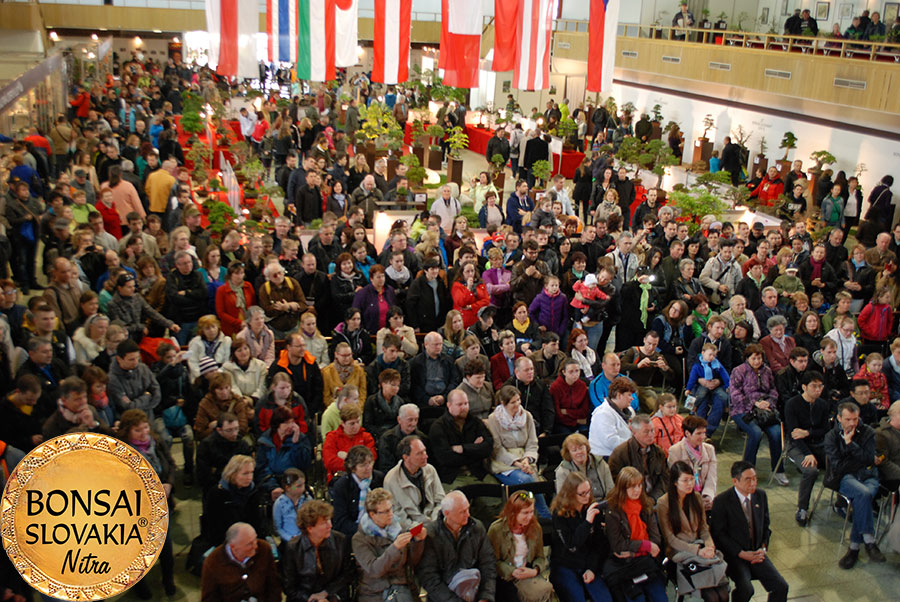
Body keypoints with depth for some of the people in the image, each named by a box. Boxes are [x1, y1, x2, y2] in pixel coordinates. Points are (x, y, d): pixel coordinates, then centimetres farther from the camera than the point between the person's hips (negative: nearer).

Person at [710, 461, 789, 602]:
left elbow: (765, 525, 15)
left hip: (756, 553, 5)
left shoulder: (760, 495, 4)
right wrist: (742, 553, -15)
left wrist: (763, 548, -1)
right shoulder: (721, 501, -13)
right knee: (746, 589, -28)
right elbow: (718, 534, -11)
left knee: (781, 586, -11)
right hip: (733, 554, -5)